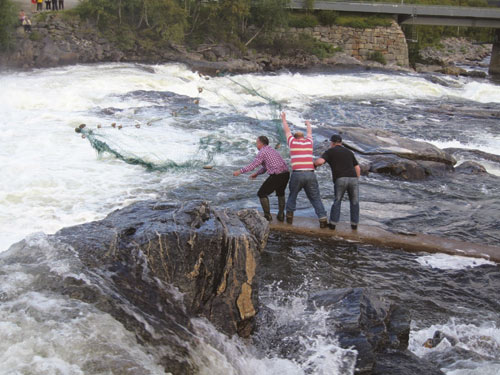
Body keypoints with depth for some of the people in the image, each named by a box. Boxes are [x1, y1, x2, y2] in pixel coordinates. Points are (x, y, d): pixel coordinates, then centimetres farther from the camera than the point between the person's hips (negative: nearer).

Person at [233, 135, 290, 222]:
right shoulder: (272, 150, 25)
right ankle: (281, 215, 23)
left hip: (276, 176, -8)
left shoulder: (262, 152, -3)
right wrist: (257, 173, 28)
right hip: (286, 173, 8)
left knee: (262, 193, 9)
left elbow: (253, 165, -11)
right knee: (280, 193, 31)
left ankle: (267, 216, 7)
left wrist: (240, 171, -5)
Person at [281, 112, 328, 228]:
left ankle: (289, 216, 19)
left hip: (297, 174, -1)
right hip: (310, 174, 1)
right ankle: (323, 220, -7)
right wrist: (308, 124, 60)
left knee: (292, 195, 22)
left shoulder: (292, 141, 9)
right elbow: (310, 133, 38)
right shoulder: (309, 142, 14)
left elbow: (287, 131, 29)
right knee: (316, 198, 5)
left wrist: (284, 119, 46)